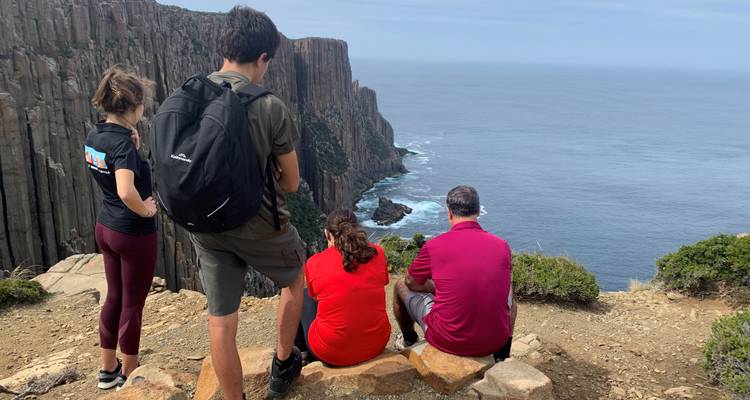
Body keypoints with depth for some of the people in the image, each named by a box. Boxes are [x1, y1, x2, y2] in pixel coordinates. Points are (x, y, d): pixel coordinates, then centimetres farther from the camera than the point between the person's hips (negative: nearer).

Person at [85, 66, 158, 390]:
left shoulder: (94, 136, 1)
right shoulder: (122, 143, -24)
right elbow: (126, 192, -38)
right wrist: (146, 210, -18)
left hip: (106, 227, 8)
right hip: (134, 233, -8)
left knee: (114, 298, 21)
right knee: (132, 305, 8)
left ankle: (108, 370, 35)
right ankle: (128, 377, 25)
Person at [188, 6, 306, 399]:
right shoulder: (270, 107, -17)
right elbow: (291, 181, -7)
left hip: (205, 227, 4)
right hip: (259, 226, -3)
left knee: (220, 321, 12)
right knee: (295, 276, 26)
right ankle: (282, 366, 37)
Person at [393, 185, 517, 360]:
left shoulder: (434, 246, -13)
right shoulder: (502, 246, -5)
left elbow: (411, 283, 5)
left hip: (447, 342, -3)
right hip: (495, 341, 3)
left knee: (401, 286, 21)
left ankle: (409, 340, 46)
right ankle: (503, 356, 38)